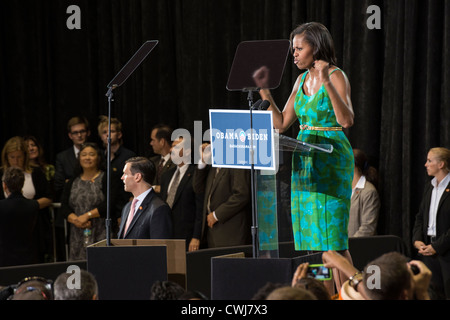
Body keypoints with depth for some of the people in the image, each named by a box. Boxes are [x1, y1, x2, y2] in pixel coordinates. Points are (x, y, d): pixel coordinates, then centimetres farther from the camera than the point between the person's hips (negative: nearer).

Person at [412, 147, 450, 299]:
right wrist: (417, 240, 2)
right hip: (428, 249, 7)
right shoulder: (429, 187, 14)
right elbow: (420, 216, 18)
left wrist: (437, 246, -16)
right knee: (435, 291, 7)